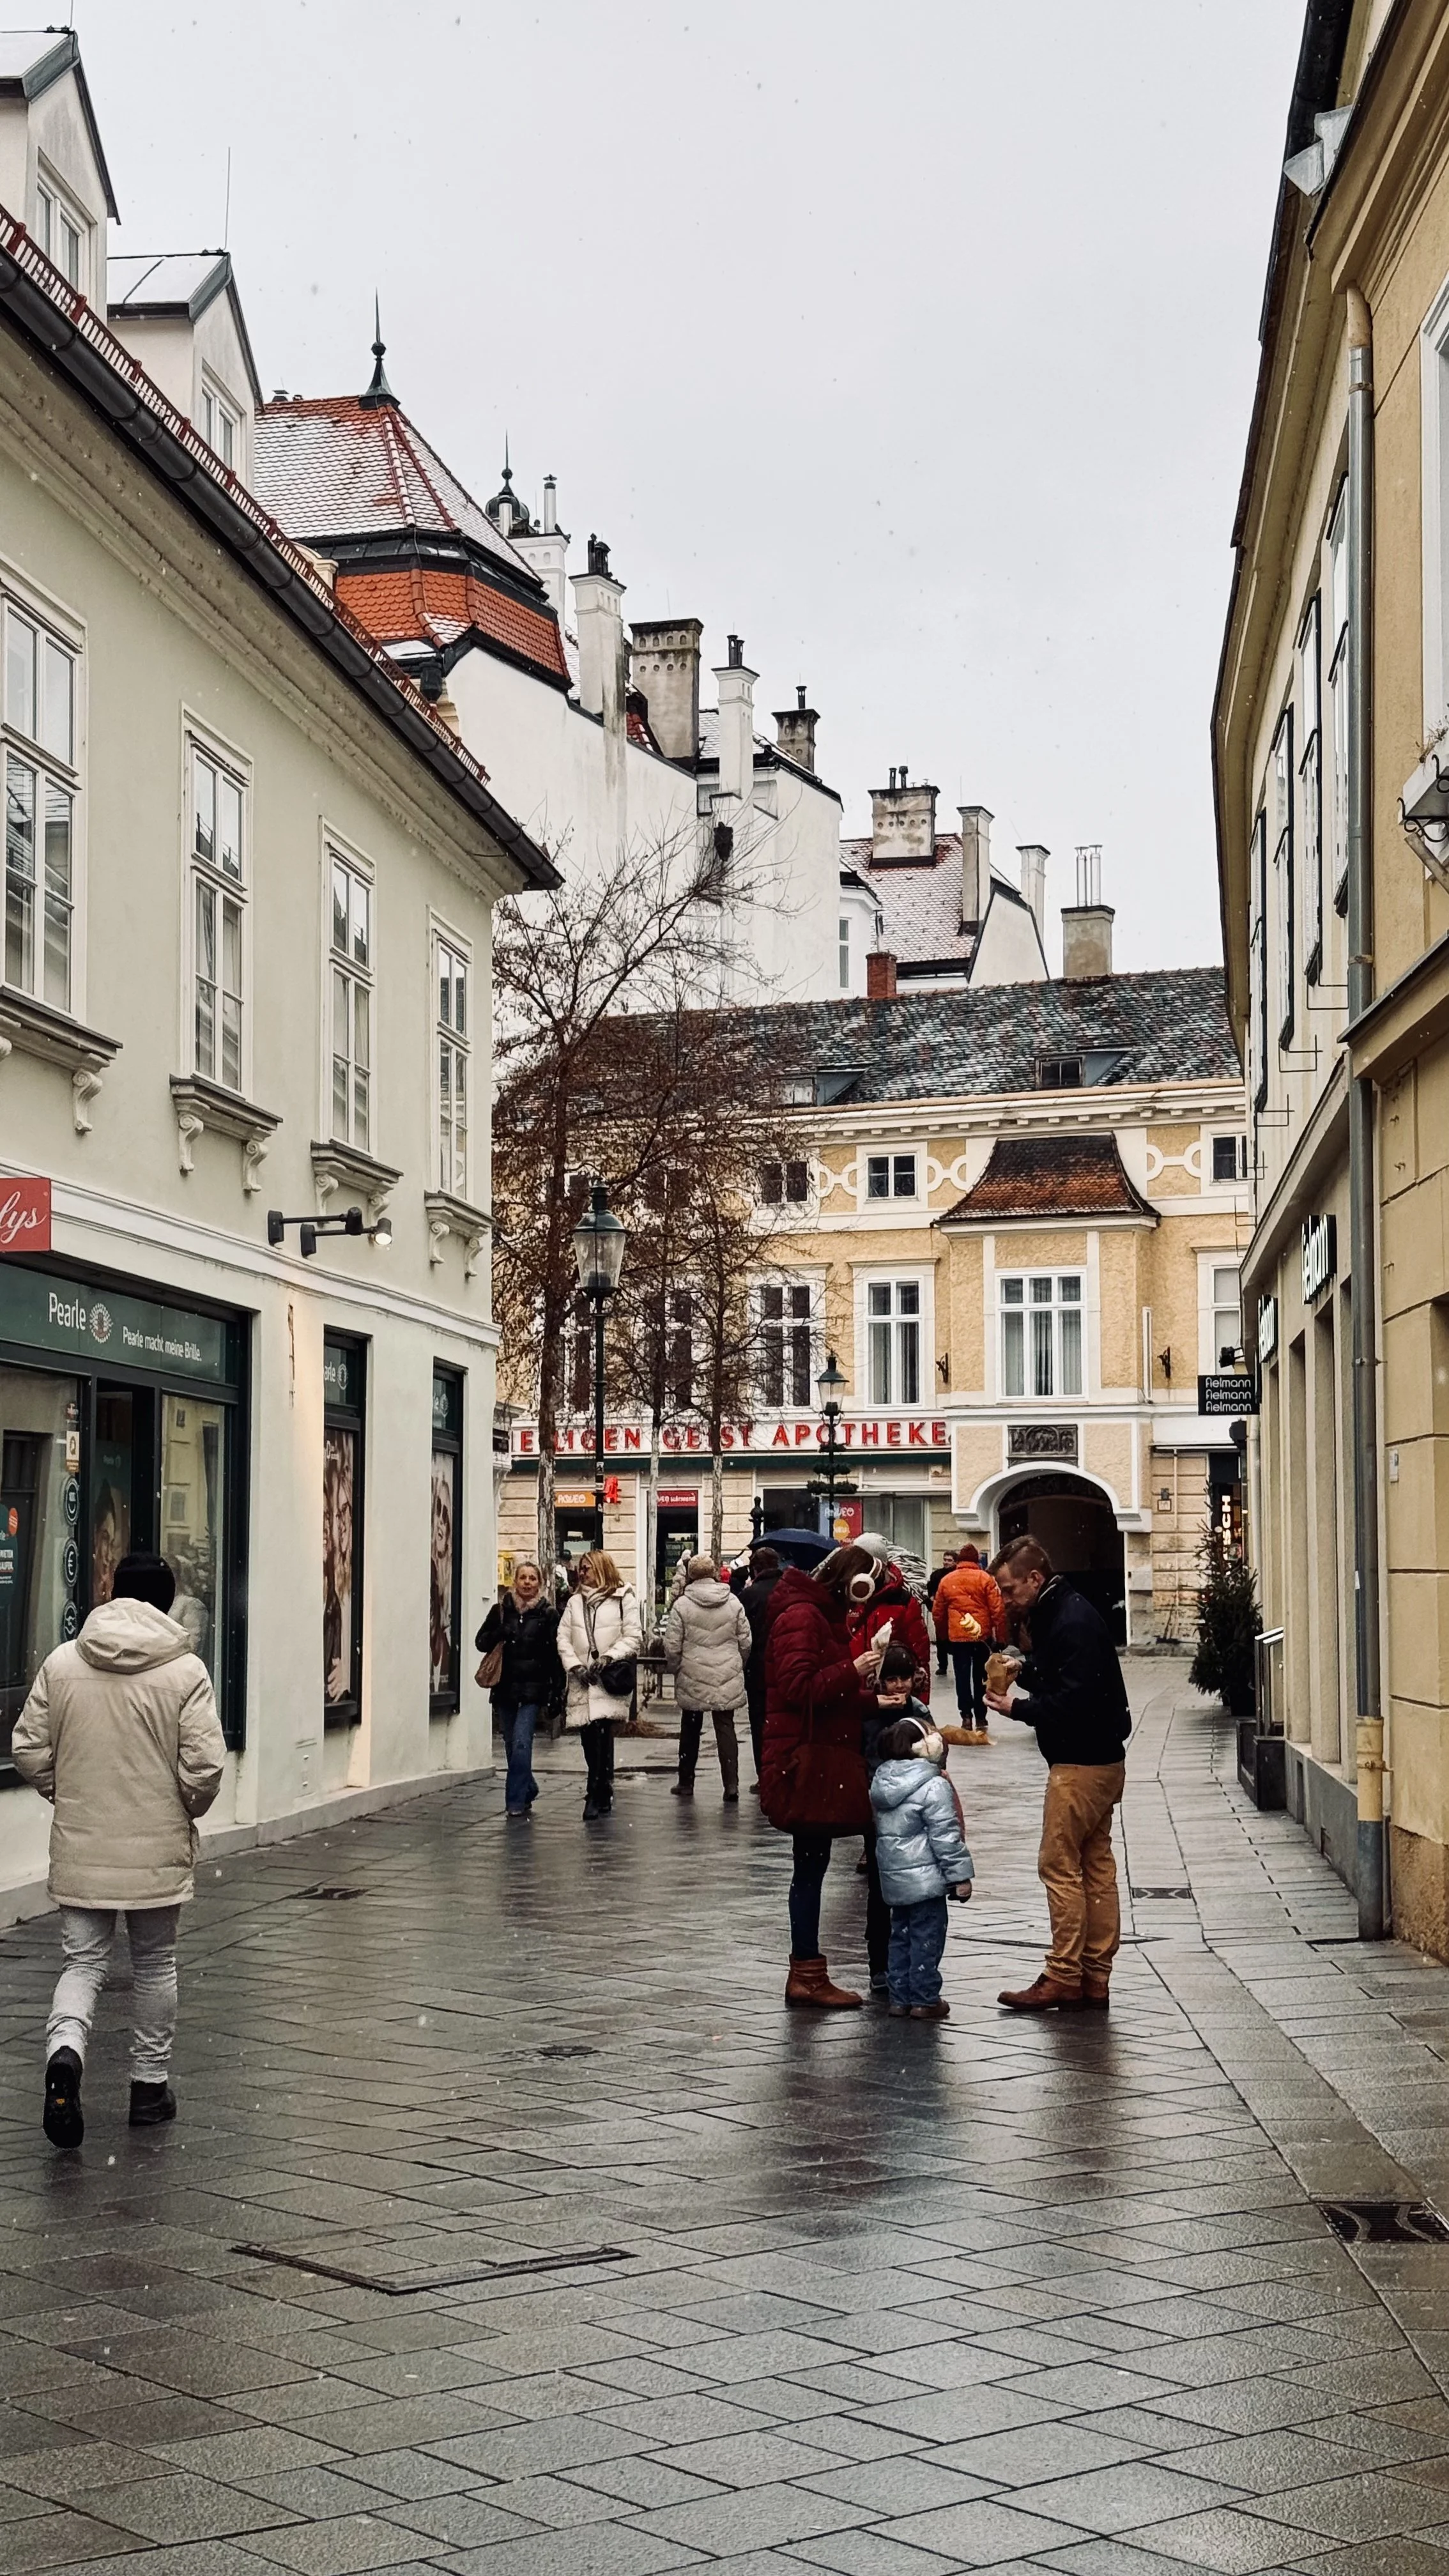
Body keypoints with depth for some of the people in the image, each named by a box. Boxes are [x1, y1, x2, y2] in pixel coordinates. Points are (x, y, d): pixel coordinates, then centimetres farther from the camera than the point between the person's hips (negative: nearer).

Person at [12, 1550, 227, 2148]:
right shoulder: (185, 1672, -10)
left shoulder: (61, 1664, -2)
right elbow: (204, 1767, -13)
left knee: (83, 1960, 9)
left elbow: (29, 1752, 1)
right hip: (158, 1850, -1)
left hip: (81, 1847, 1)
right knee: (155, 1965, 14)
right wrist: (188, 1808, 8)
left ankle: (64, 2049, -18)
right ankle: (150, 2085, 22)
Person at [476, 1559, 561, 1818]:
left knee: (521, 1744, -13)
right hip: (505, 1688, 4)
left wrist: (556, 1692, -6)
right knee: (511, 1745, 10)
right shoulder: (501, 1610, 7)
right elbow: (481, 1642, 11)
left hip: (533, 1689, -4)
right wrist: (499, 1635, -10)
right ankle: (528, 1790, 29)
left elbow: (554, 1655, -1)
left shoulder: (548, 1614, 0)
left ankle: (516, 1801, -10)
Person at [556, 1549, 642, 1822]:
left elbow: (634, 1636, -2)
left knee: (602, 1733, -16)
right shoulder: (575, 1602, 16)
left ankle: (596, 1795, -13)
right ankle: (603, 1793, 17)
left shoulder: (623, 1599, 3)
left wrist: (607, 1658, -12)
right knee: (588, 1738, 4)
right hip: (582, 1679, 5)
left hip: (611, 1679, -5)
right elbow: (563, 1638, 11)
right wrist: (575, 1666, -4)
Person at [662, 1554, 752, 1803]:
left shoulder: (682, 1605, -8)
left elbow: (673, 1647, -6)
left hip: (692, 1679, -1)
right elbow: (746, 1642, 5)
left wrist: (673, 1669, 12)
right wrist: (738, 1667, 20)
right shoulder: (734, 1603, -1)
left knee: (691, 1730, 13)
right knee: (726, 1728, 4)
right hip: (728, 1679, 1)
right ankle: (731, 1785, -6)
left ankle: (686, 1783, 21)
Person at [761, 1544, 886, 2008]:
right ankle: (807, 1974, -1)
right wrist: (853, 1671, -21)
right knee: (811, 1865, -6)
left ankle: (806, 1974, 15)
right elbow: (799, 1687, -21)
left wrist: (871, 1695, 8)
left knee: (812, 1865, 11)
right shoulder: (801, 1617, -13)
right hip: (805, 1763, -10)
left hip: (824, 1758, 10)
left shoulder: (825, 1617, 20)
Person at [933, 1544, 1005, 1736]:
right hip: (982, 1636, -1)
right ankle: (980, 1719, 11)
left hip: (957, 1637, 1)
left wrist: (942, 1637, 23)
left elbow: (939, 1613, 12)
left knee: (962, 1677, 6)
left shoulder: (946, 1580, 6)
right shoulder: (985, 1578, -2)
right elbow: (998, 1611, -6)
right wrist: (1001, 1637, 1)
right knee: (981, 1677, 9)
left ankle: (966, 1716, 0)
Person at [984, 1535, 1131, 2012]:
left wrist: (1018, 1708, -17)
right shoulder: (1056, 1614, 13)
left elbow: (1075, 1701, -26)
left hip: (1081, 1764, -10)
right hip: (1099, 1760, 10)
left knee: (1060, 1867, -5)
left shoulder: (1072, 1624, -19)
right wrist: (1022, 1671, 5)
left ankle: (1063, 1979, -1)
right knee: (1096, 1867, 11)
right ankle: (1094, 1980, 16)